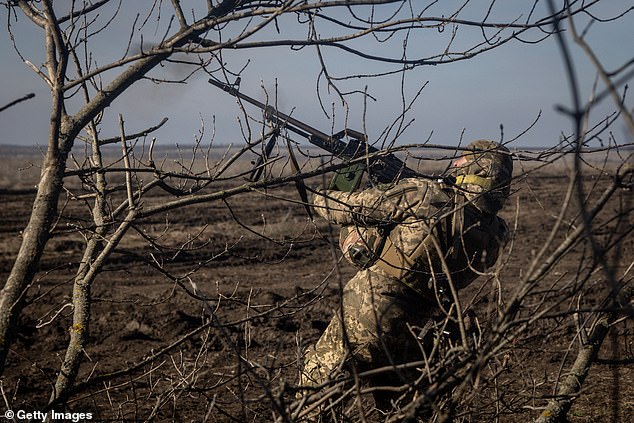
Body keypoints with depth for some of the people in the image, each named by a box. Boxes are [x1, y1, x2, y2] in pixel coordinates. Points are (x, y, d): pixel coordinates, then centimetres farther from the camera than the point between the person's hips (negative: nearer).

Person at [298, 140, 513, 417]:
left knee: (314, 383, 14)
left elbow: (349, 208, -7)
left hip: (365, 321, -5)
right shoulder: (495, 235, -3)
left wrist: (320, 198, 15)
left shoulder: (422, 195, -18)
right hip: (414, 337, 5)